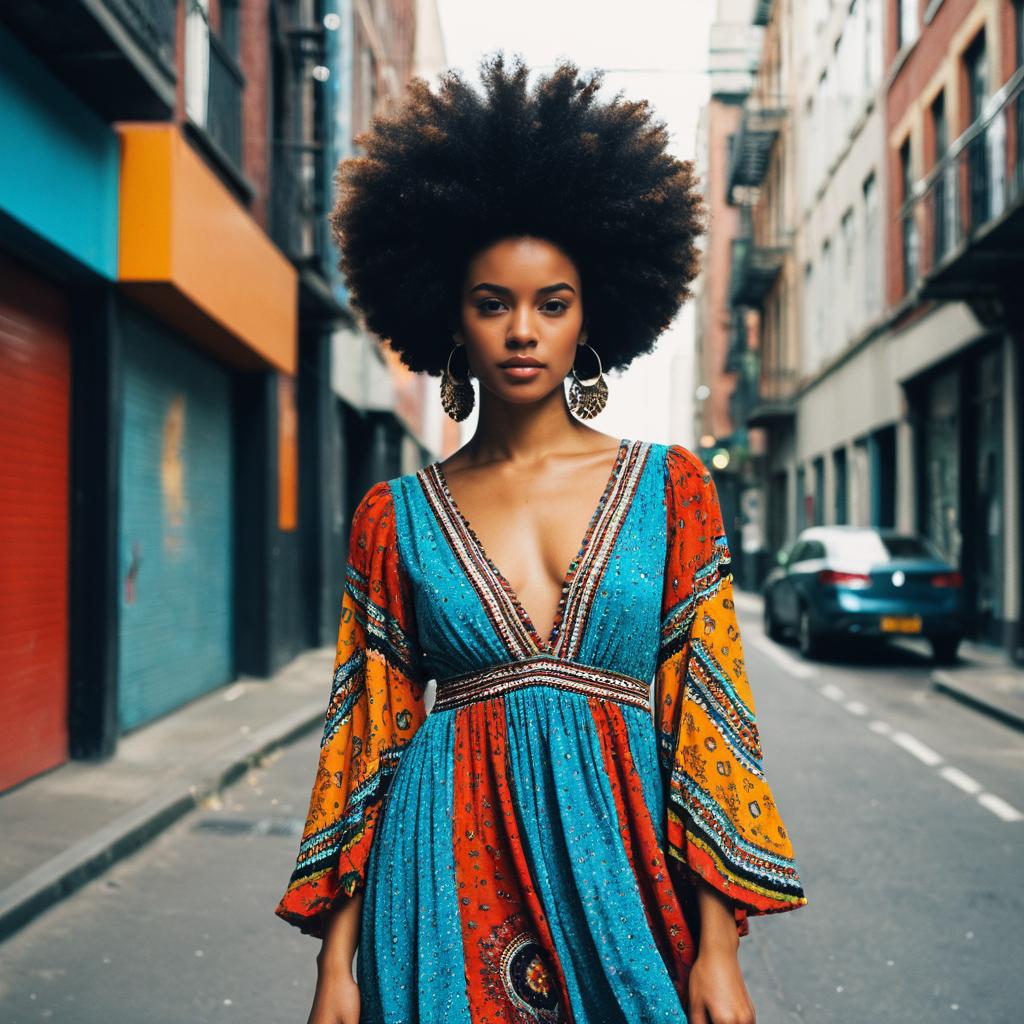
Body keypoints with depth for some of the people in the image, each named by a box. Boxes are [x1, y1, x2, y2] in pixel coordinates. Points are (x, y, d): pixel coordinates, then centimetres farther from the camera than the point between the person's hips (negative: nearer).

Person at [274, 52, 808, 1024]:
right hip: (449, 876, 0)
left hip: (622, 870, 0)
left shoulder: (671, 488, 1)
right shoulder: (395, 516, 3)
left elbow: (704, 715, -1)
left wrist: (718, 946, -6)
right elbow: (367, 734, 4)